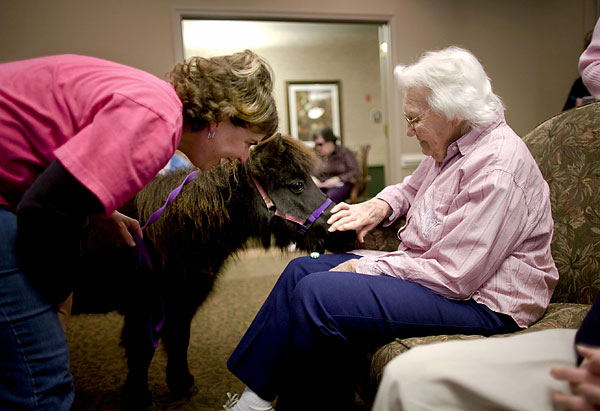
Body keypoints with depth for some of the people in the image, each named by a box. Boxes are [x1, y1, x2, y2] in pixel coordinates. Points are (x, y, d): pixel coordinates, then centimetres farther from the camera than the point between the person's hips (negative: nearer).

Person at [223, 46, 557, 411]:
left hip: (481, 301, -10)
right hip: (430, 267, 10)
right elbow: (413, 187, 27)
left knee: (317, 295, -26)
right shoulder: (453, 147, 6)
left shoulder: (497, 169, -24)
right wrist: (381, 205, 4)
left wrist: (365, 268, -18)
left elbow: (452, 276, -27)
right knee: (301, 270, 7)